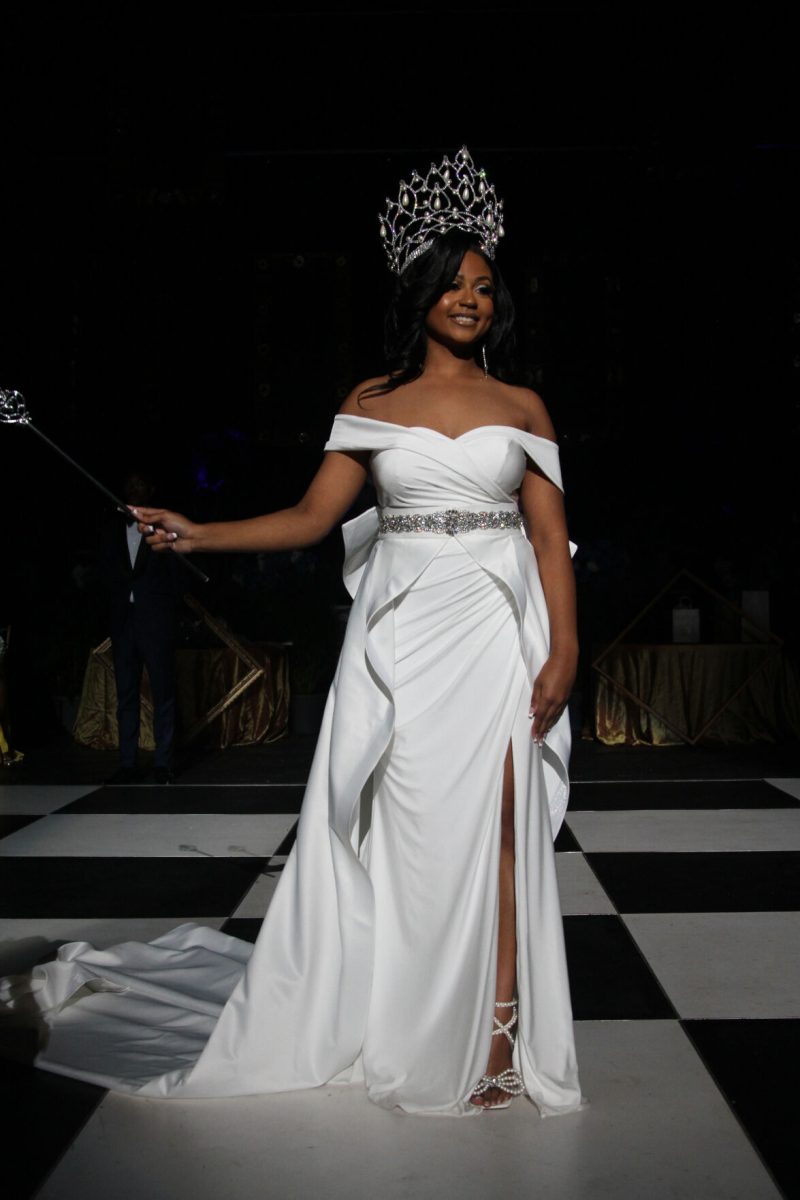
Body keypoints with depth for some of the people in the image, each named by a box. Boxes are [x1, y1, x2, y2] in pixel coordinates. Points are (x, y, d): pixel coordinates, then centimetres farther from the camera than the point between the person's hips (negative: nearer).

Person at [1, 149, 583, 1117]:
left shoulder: (520, 407, 8)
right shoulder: (371, 403, 9)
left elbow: (550, 537, 5)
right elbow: (312, 517, 6)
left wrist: (563, 649, -4)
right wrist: (198, 535, -4)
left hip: (493, 632, 0)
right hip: (399, 628, 1)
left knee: (489, 828, -4)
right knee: (402, 830, 1)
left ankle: (494, 1036, 6)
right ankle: (404, 1029, 16)